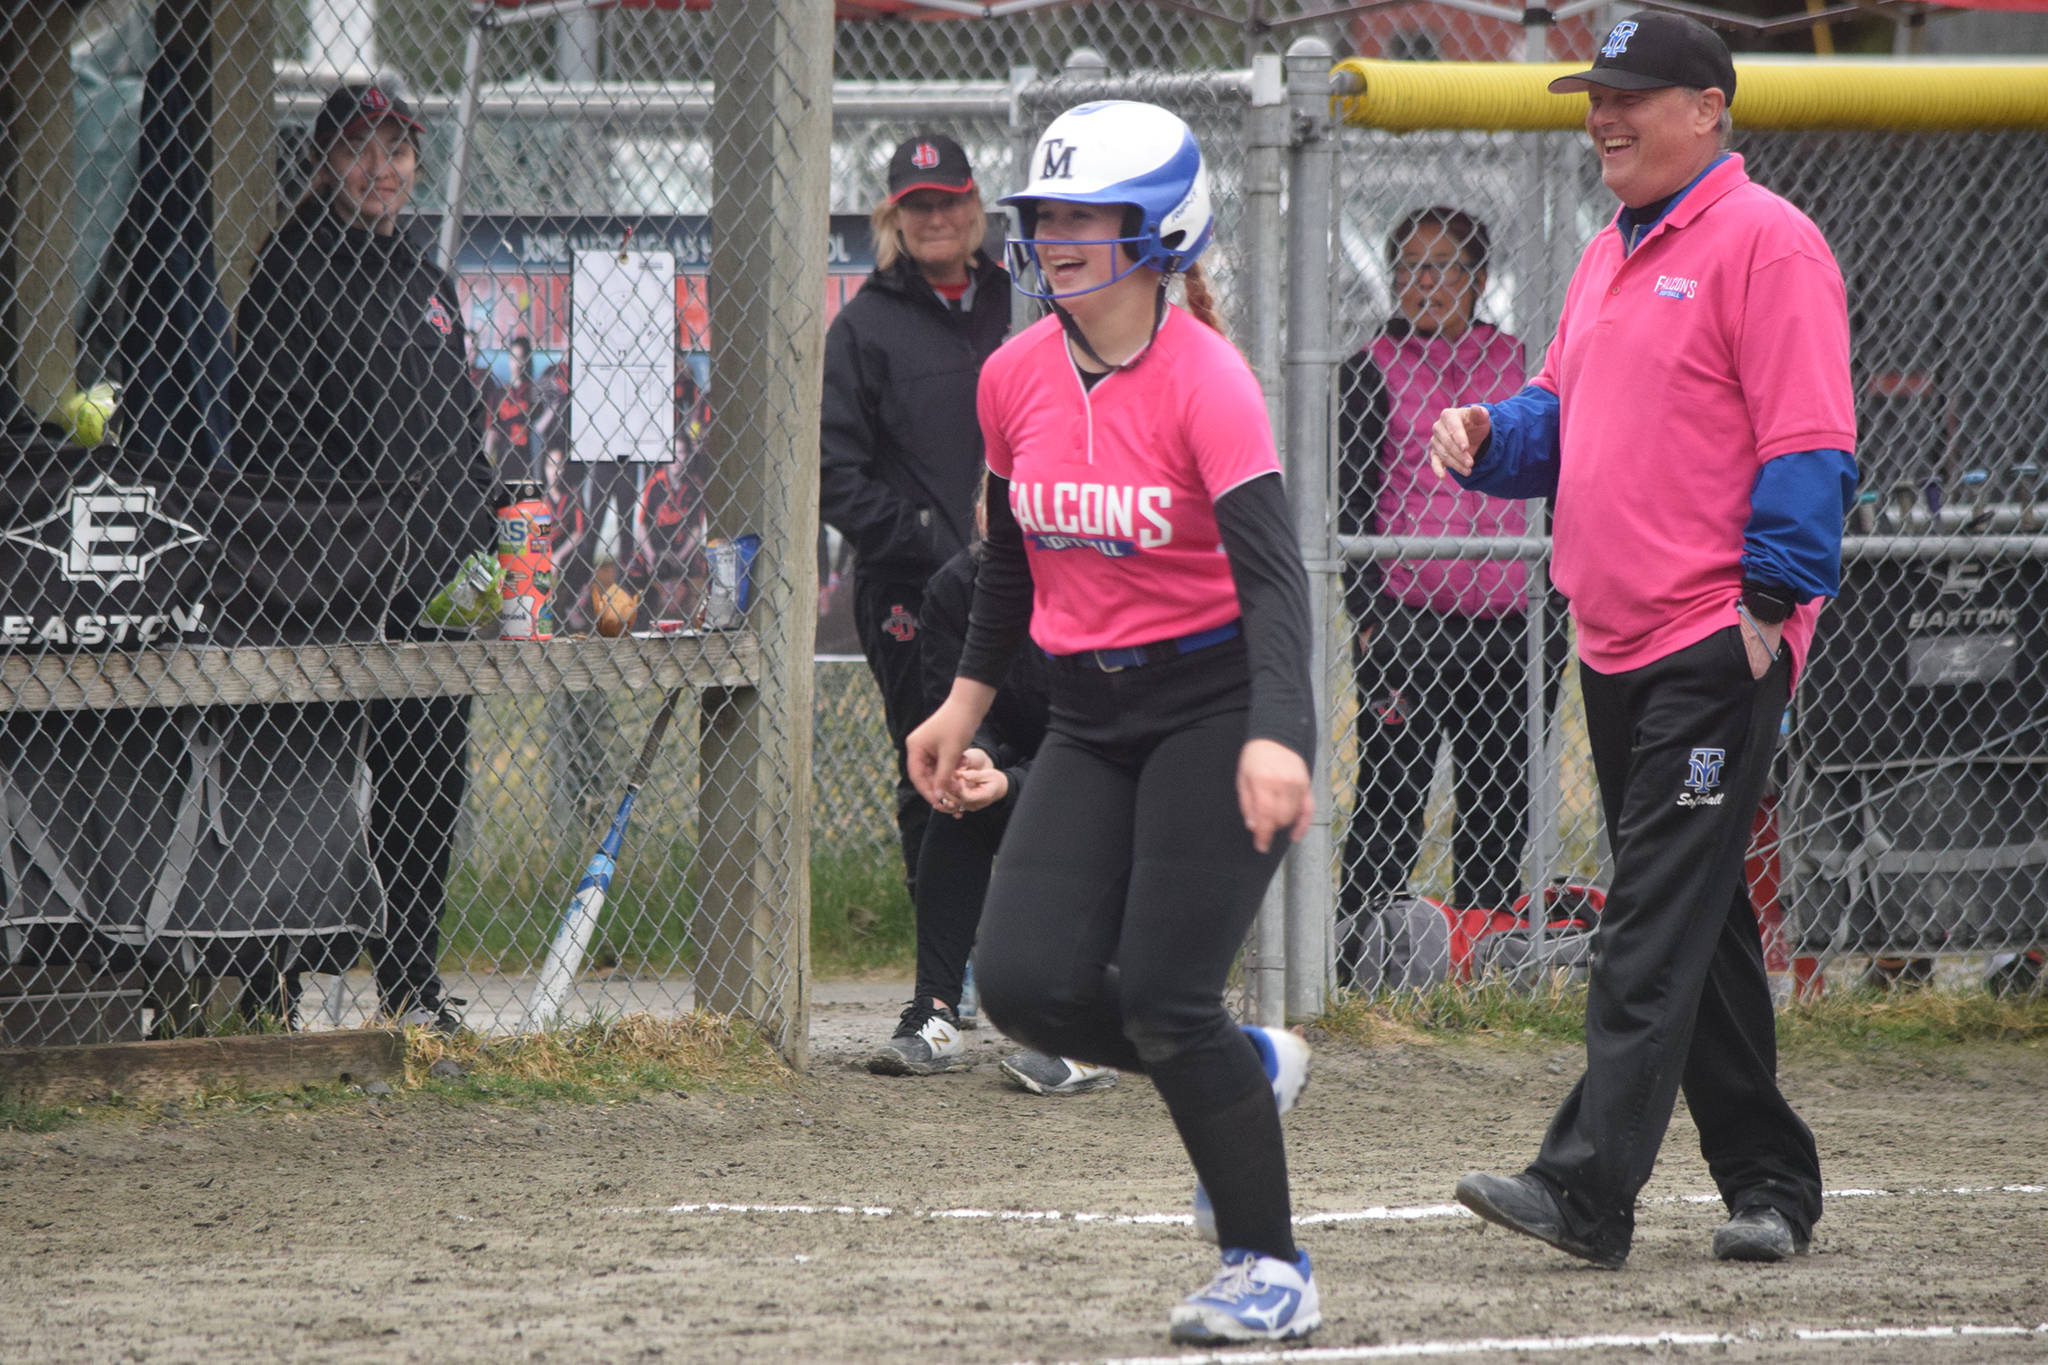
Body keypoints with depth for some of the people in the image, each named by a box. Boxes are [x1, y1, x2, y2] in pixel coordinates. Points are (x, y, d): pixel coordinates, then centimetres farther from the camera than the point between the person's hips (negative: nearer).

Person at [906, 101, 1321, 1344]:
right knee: (1028, 982, -8)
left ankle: (1272, 1270, 3)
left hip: (1215, 703, -6)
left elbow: (1272, 574, -28)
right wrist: (971, 695, 19)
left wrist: (1275, 738, -42)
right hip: (1092, 718, 6)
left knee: (1162, 997, -13)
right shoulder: (1015, 379, 1)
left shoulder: (1206, 381, -18)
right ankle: (1249, 1069, 20)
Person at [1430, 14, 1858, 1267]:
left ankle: (1589, 1188, -20)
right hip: (1617, 644, 9)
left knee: (1659, 927, -13)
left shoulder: (1764, 242, -9)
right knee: (1695, 927, 13)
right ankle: (1769, 1184, 21)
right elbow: (1563, 419, 25)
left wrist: (1772, 602, -19)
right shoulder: (1610, 258, 19)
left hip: (1719, 644, -9)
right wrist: (1490, 434, 3)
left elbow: (1809, 439, -14)